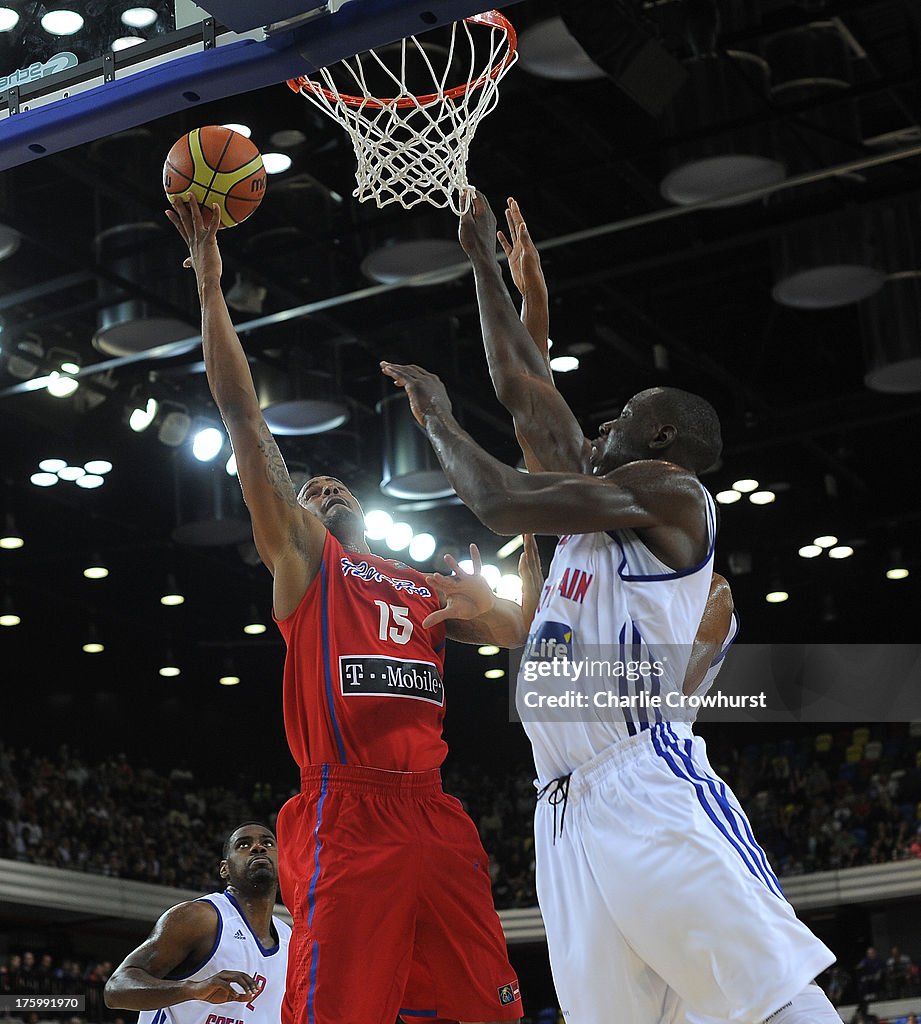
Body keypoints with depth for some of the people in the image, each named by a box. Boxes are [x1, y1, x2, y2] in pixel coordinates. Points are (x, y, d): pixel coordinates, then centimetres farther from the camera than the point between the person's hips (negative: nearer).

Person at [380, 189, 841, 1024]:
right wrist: (483, 264, 38)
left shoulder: (668, 489, 1)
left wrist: (438, 420, 10)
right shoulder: (597, 503, 26)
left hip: (648, 786, -8)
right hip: (568, 808, 8)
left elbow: (501, 503, -6)